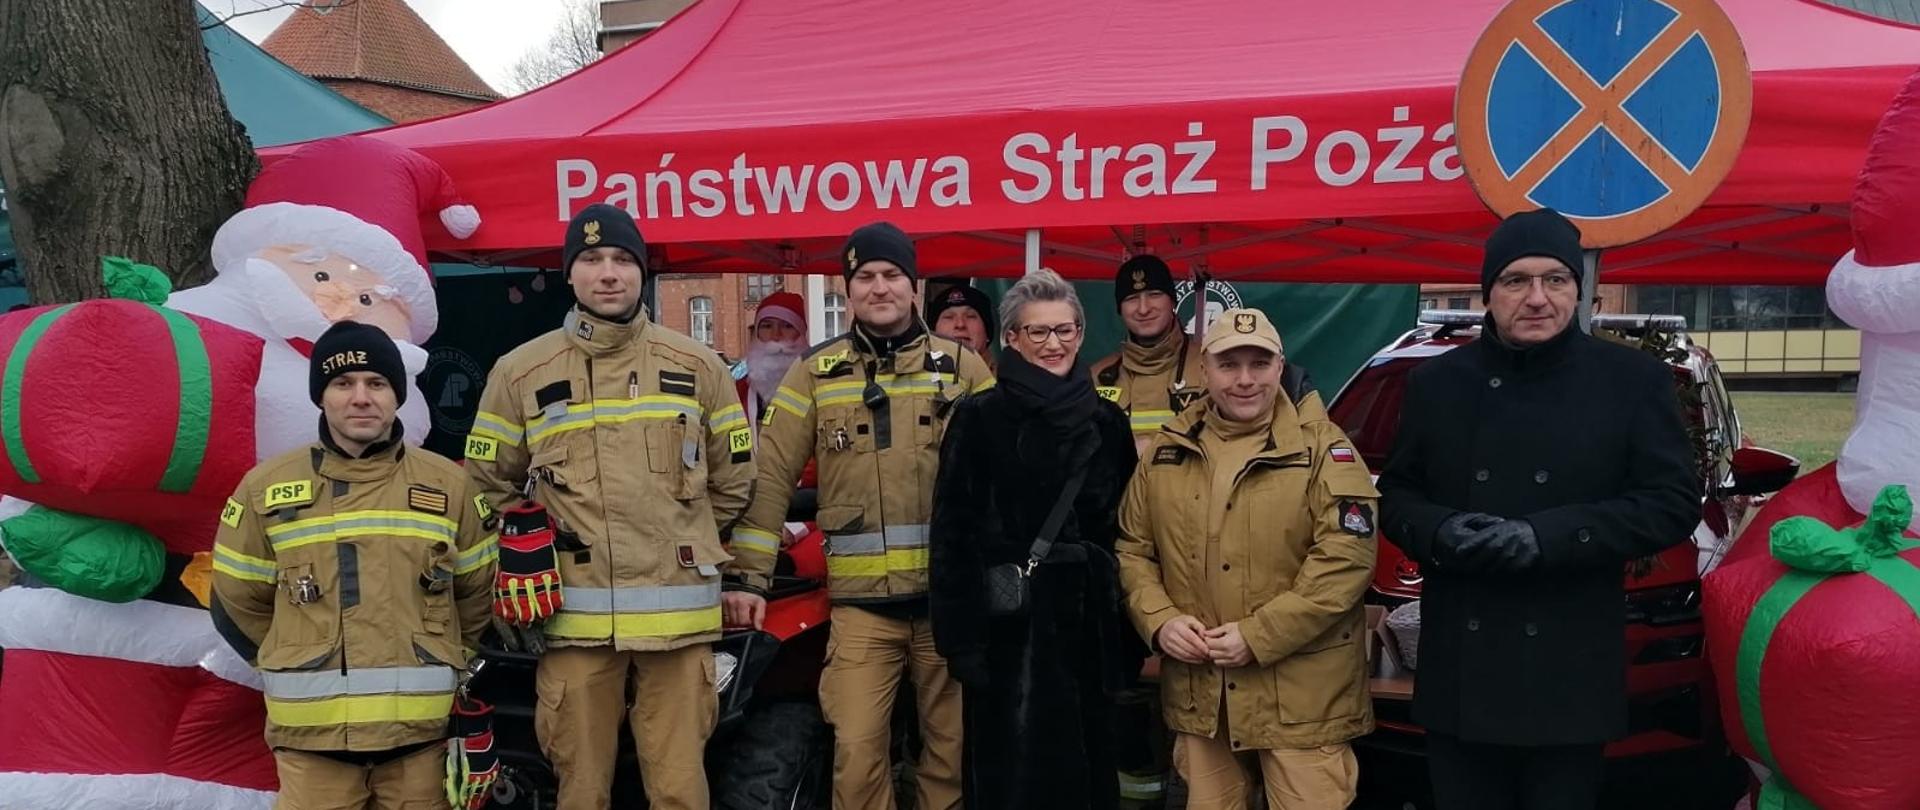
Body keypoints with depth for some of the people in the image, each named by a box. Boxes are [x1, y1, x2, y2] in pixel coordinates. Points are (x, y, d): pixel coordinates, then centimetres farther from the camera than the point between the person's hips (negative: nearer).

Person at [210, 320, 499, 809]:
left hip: (420, 727, 1)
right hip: (310, 731, 0)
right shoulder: (266, 488, 2)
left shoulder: (449, 485, 4)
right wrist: (297, 669, 10)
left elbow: (480, 590, 12)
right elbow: (237, 602, 10)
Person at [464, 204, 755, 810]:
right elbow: (489, 484, 13)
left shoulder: (697, 366, 6)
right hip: (575, 618, 0)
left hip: (678, 615, 0)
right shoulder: (519, 372, 4)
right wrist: (547, 549, 7)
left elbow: (733, 480, 14)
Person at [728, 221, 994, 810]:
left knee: (953, 741, 10)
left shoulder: (962, 366, 6)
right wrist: (749, 575, -1)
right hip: (861, 600, 0)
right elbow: (769, 476, 5)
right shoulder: (816, 374, 6)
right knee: (857, 749, -3)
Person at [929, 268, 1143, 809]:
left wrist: (1134, 630, 7)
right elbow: (952, 532, -7)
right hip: (1006, 623, -4)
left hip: (1089, 621, 4)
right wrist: (960, 635, -13)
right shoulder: (978, 418, -3)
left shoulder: (1108, 421, 9)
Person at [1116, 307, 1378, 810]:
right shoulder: (1167, 451, 8)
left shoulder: (1322, 448, -6)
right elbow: (1132, 548, 12)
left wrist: (1258, 636, -18)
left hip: (1301, 694, -4)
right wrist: (1158, 620, -6)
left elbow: (1347, 557, -15)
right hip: (1198, 690, 4)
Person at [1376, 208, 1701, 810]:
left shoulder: (1635, 380, 1)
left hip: (1571, 677, -2)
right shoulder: (1436, 381, 7)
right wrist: (1440, 531, -12)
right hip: (1459, 675, 2)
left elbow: (1675, 503, -4)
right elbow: (1395, 495, 12)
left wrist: (1548, 537, -17)